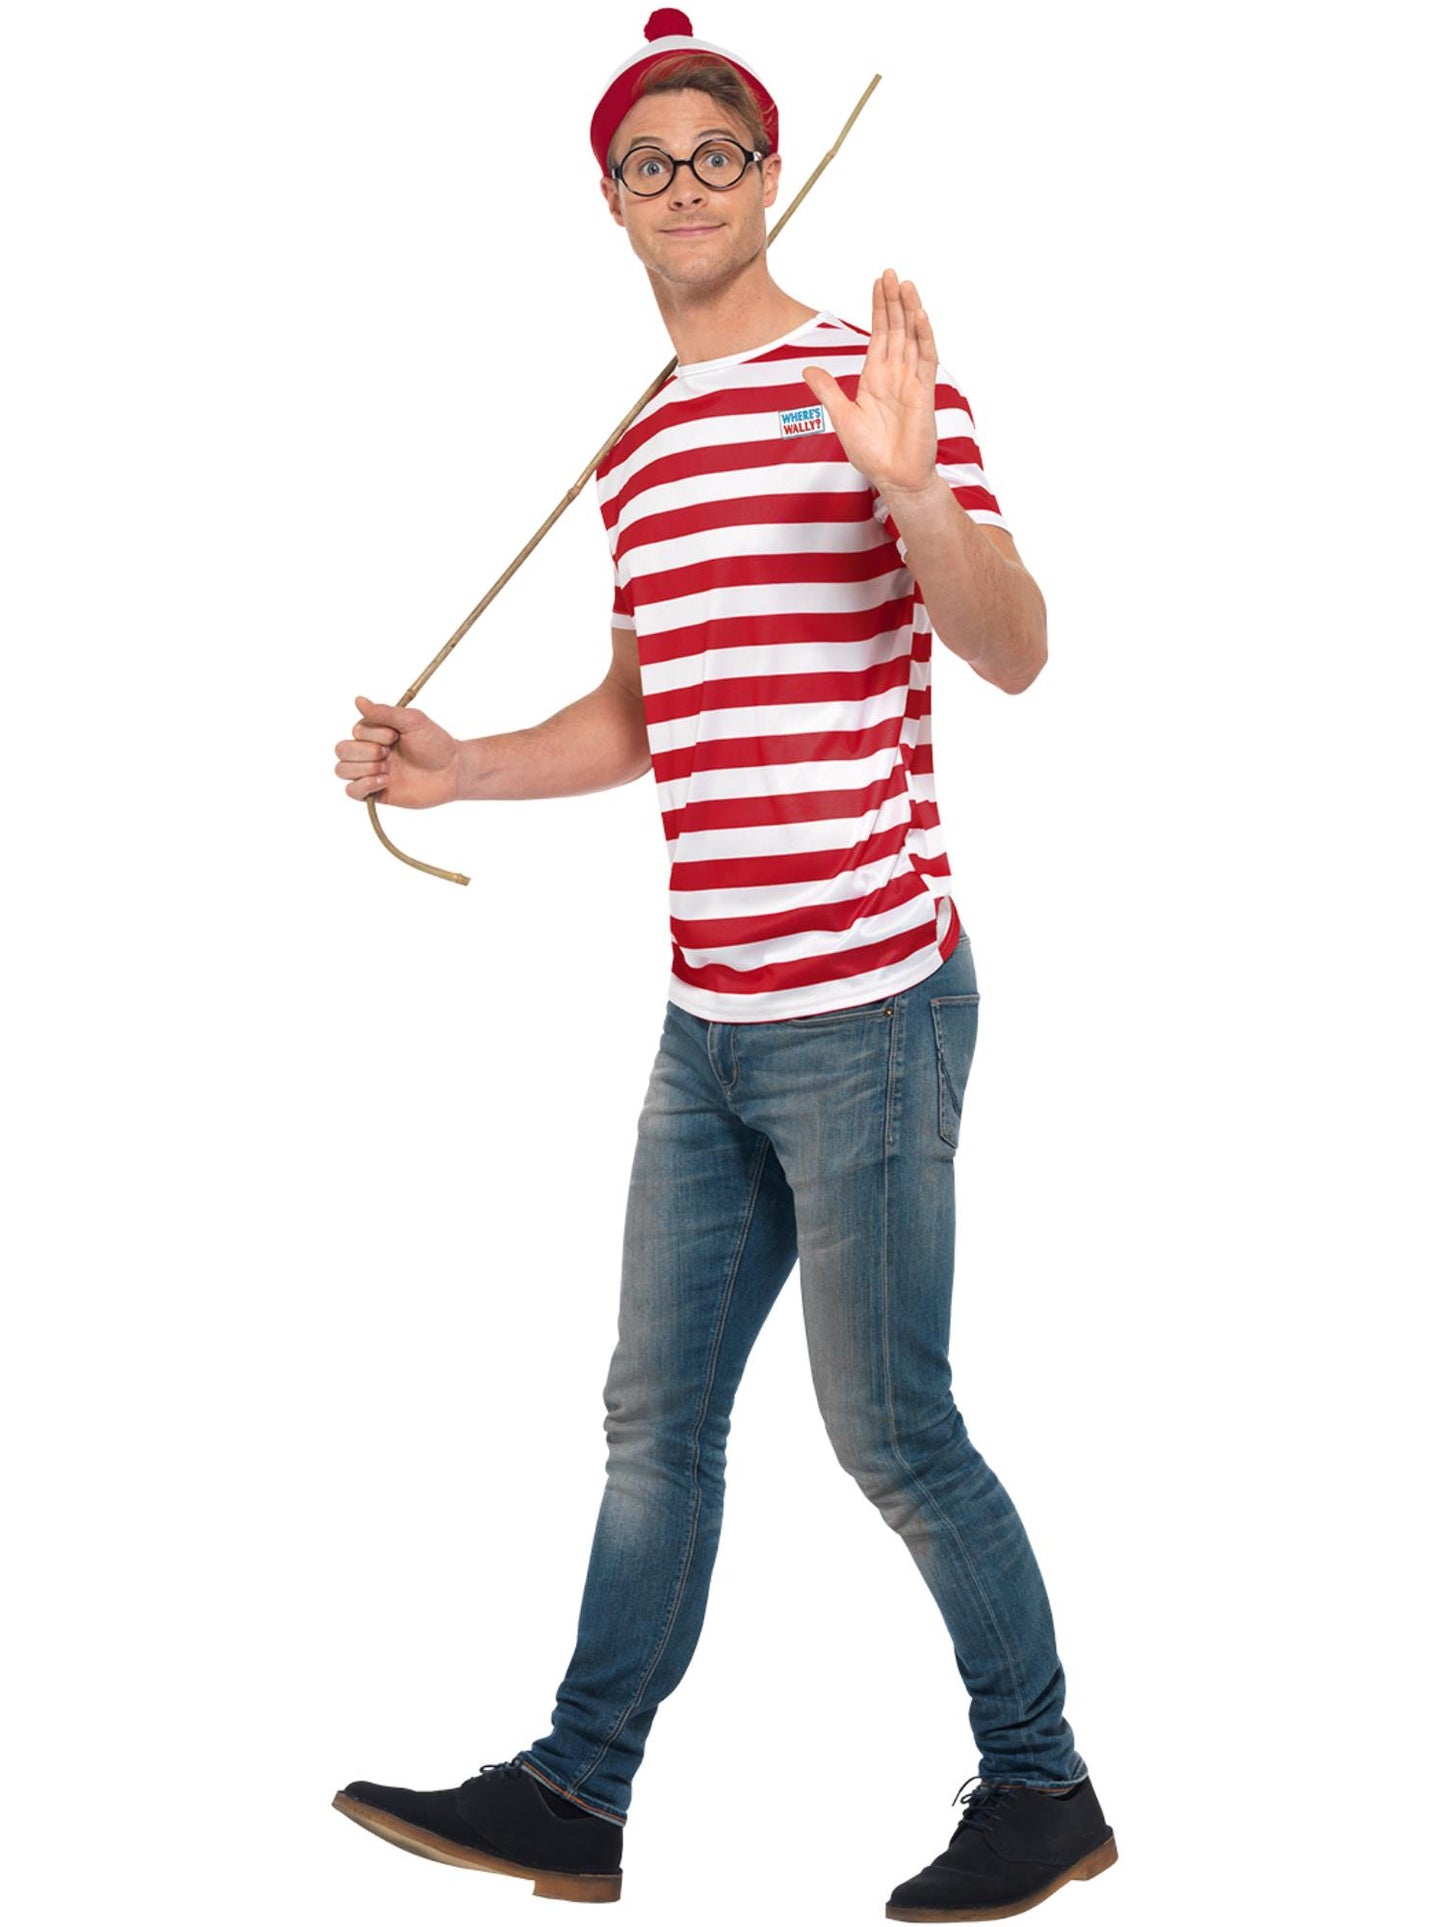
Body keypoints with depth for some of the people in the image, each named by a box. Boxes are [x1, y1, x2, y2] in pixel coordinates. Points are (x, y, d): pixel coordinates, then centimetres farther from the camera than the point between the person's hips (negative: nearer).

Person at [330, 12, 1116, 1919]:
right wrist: (463, 767, 12)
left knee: (892, 1430, -1)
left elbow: (1015, 653, -18)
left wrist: (911, 489, -35)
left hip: (864, 1002, -8)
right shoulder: (637, 453, 15)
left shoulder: (874, 383, -8)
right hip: (711, 1020, 8)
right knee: (656, 1417, 12)